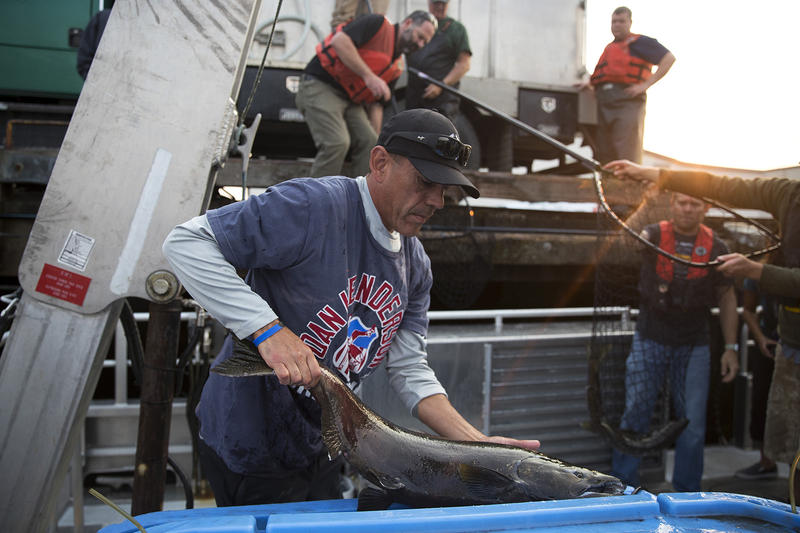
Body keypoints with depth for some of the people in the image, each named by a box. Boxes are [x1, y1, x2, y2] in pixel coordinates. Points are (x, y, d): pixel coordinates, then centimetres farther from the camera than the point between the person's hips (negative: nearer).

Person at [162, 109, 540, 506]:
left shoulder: (415, 264, 4)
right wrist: (267, 328, -33)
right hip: (250, 446, -8)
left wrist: (479, 444, -6)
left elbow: (410, 370, 6)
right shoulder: (314, 205, -22)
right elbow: (185, 242, -26)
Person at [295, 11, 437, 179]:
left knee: (369, 142, -5)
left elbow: (375, 103, 15)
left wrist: (376, 136, 4)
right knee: (337, 142, -22)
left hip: (350, 100, 9)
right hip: (320, 85, -9)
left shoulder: (396, 68, 14)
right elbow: (339, 40, -23)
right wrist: (368, 75, -25)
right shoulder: (378, 24, -9)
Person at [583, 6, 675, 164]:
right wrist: (590, 83, 18)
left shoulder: (639, 42, 6)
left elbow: (669, 58, -3)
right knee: (604, 156, 3)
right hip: (603, 103, 7)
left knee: (628, 157, -13)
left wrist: (646, 84, -10)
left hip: (628, 102, -7)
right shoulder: (609, 47, 28)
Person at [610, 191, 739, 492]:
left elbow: (727, 298, 9)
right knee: (634, 415, 1)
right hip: (650, 340, -1)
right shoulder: (653, 235, -3)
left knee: (693, 422, 4)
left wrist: (730, 347, 6)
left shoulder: (715, 247, 1)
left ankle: (687, 494, 19)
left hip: (694, 346, 1)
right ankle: (622, 487, 13)